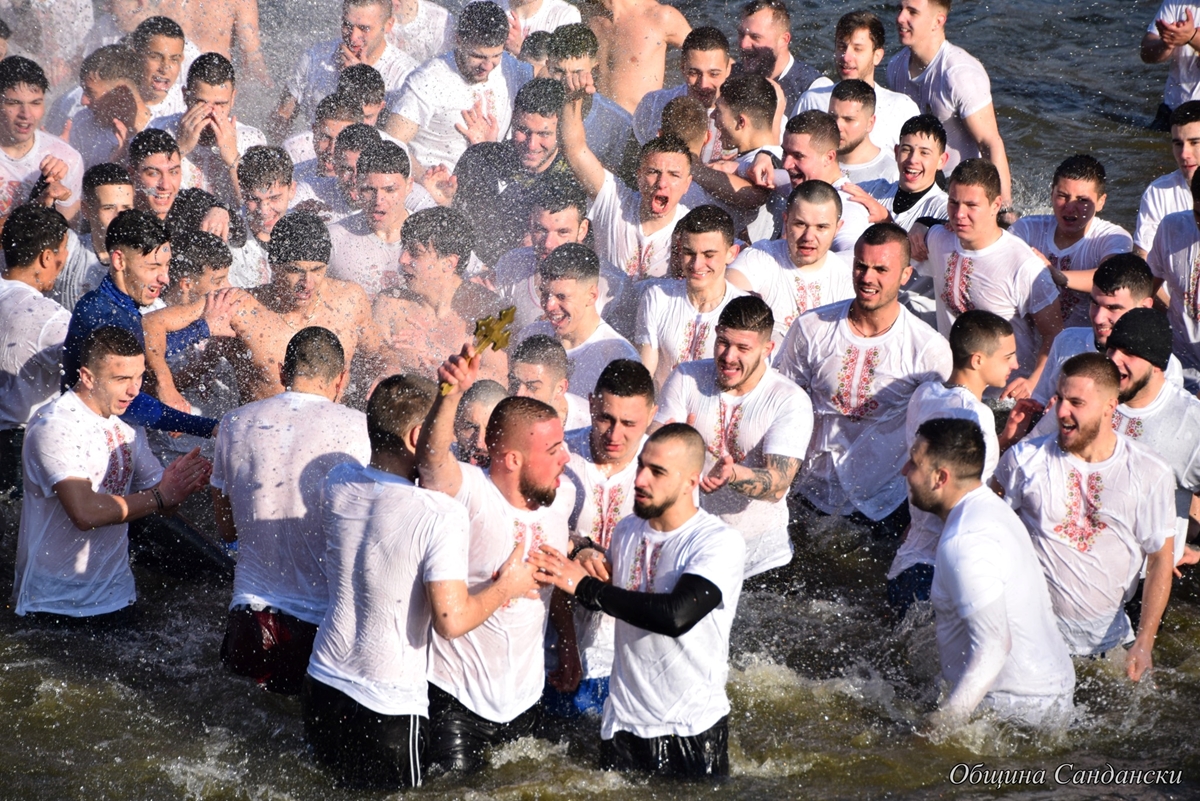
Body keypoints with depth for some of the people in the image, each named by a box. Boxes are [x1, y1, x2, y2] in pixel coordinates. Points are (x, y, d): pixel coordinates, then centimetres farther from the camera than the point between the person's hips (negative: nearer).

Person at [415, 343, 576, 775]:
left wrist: (569, 641, 20)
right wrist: (452, 393, -59)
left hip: (525, 698, 6)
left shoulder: (562, 496, -1)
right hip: (455, 699, -6)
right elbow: (431, 459, -44)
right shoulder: (470, 493, -21)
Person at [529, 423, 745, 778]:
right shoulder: (627, 530, 4)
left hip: (692, 731, -5)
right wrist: (593, 568, -1)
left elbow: (677, 615, -31)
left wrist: (585, 586, -24)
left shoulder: (720, 542, -16)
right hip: (624, 723, 5)